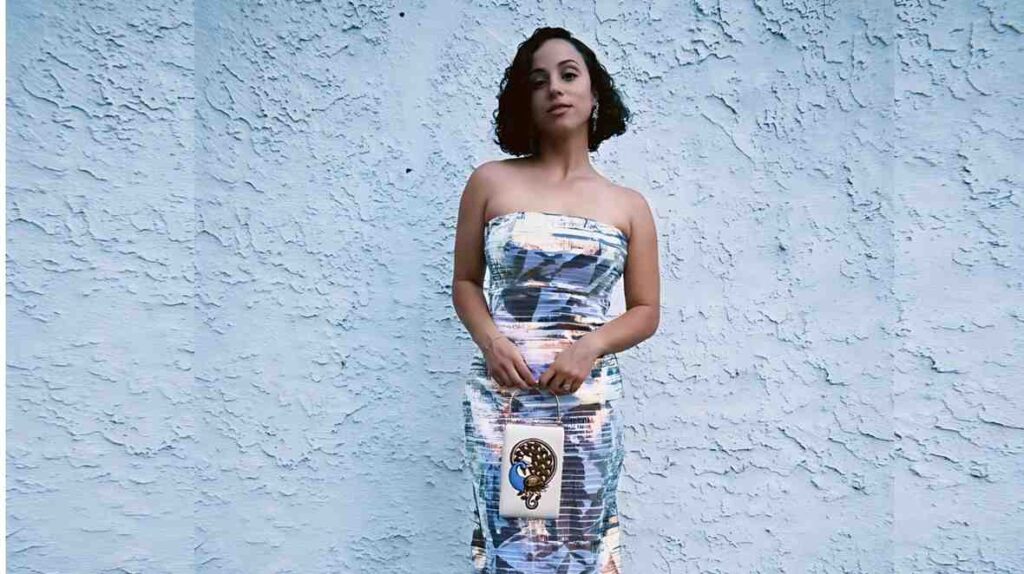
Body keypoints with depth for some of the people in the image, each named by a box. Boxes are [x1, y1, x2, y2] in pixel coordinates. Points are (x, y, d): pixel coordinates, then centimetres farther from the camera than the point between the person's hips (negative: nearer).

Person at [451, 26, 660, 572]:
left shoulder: (629, 204, 5)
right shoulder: (490, 182, 3)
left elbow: (646, 312, 7)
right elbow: (465, 281, 8)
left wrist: (590, 347, -12)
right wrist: (489, 339, -10)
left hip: (589, 400, 1)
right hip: (502, 394, -1)